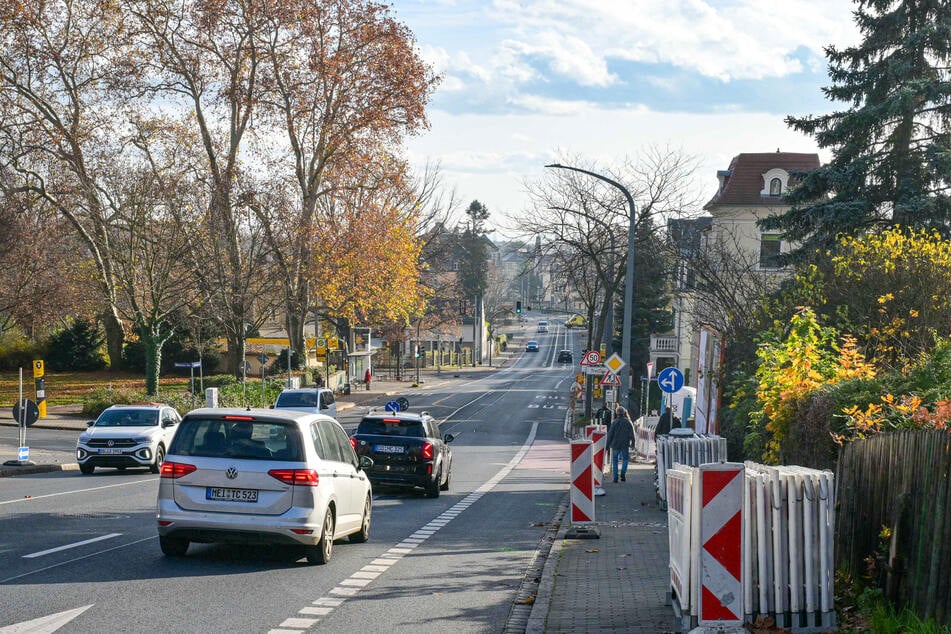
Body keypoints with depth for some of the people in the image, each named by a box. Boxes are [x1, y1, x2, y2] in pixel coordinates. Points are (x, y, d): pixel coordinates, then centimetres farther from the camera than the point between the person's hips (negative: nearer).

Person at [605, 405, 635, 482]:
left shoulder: (615, 422, -4)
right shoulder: (629, 422, -1)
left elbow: (610, 434, -3)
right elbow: (632, 435, 1)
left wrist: (607, 445, 2)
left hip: (615, 444, 0)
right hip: (625, 445, 0)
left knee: (615, 460, 11)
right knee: (625, 459, 16)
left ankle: (615, 477, 4)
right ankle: (623, 472, -9)